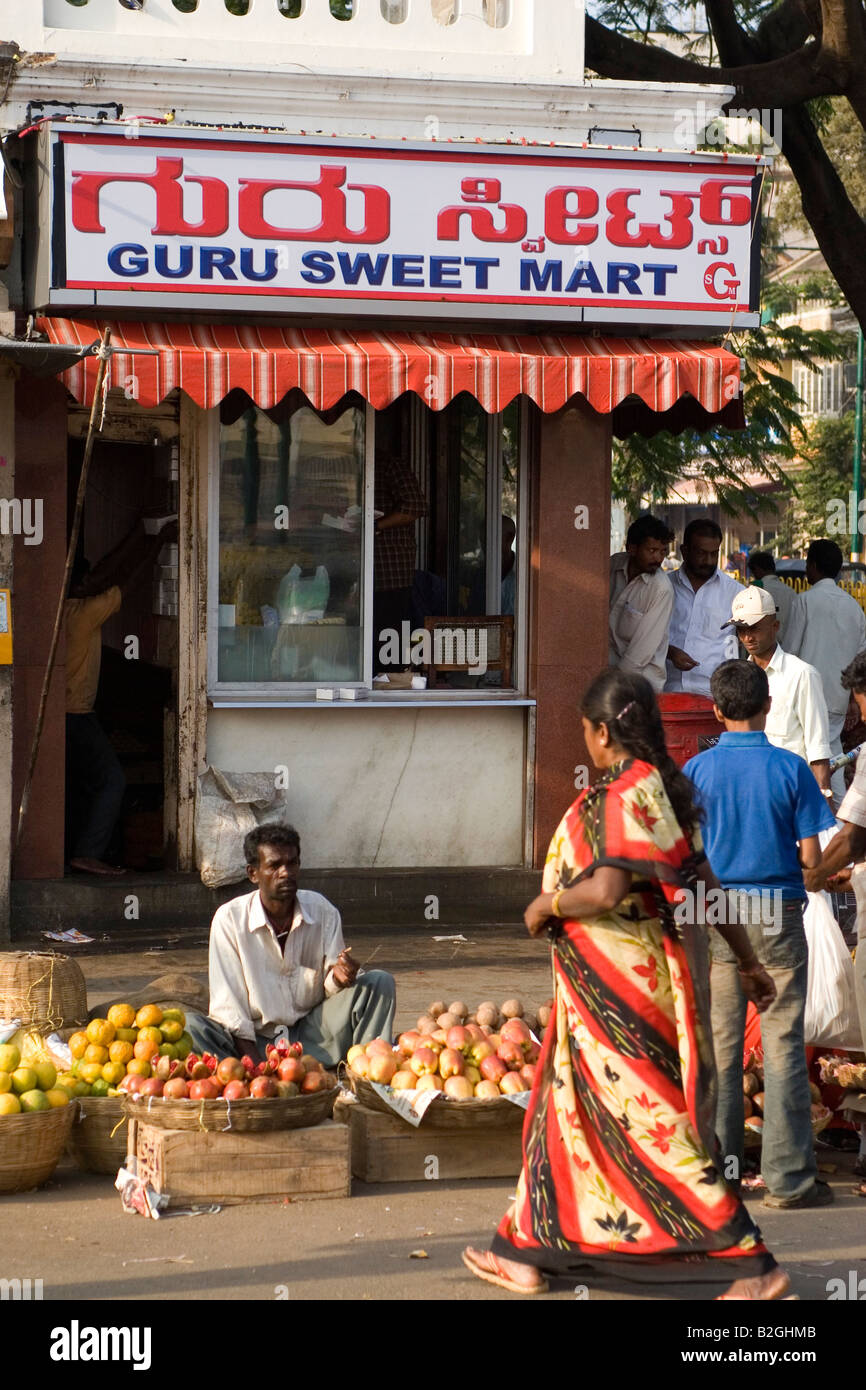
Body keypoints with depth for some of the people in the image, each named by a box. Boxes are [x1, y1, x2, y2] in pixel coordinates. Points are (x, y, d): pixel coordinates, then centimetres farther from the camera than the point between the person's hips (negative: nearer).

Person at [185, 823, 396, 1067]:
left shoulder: (322, 911, -1)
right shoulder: (230, 919, -10)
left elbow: (330, 986, 2)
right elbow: (228, 1004, -12)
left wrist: (338, 978, -25)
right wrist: (257, 1067, -23)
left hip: (312, 1034, 3)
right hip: (255, 1040, -2)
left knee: (380, 982, -15)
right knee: (190, 1027, -31)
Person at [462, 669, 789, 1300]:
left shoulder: (621, 797, -19)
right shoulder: (664, 789, 10)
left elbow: (605, 891, -28)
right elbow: (706, 881, 14)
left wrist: (545, 905, -10)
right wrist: (748, 960, 18)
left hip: (621, 983, -10)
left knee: (658, 1124, -6)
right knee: (568, 1108, 17)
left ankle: (754, 1266, -6)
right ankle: (531, 1254, 25)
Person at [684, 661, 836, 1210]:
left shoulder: (697, 771, -3)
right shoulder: (791, 768, -7)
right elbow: (811, 856, -6)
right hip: (778, 916, -1)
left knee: (720, 1043, 9)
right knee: (784, 1045, 2)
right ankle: (789, 1178, 1)